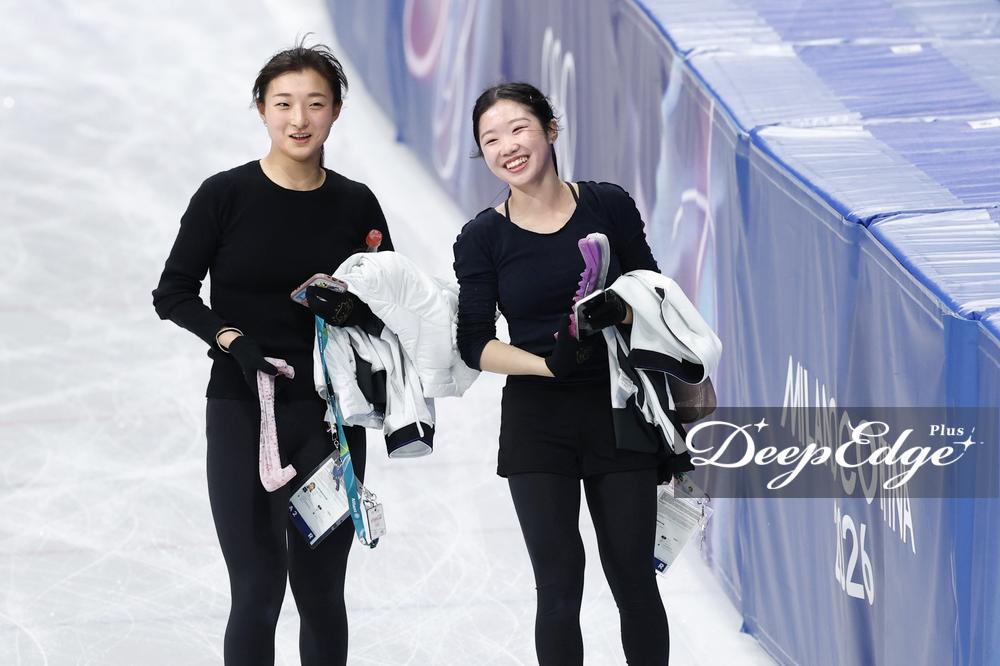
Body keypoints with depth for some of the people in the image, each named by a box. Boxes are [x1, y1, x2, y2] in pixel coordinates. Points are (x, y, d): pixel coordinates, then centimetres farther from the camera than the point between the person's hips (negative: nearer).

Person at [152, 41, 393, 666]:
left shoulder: (356, 205, 4)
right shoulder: (226, 195, -4)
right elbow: (173, 294, 0)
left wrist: (353, 304, -9)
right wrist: (231, 339, -15)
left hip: (330, 413, 3)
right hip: (243, 410, -3)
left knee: (321, 590, 8)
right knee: (258, 590, -6)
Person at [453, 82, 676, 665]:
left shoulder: (609, 206, 0)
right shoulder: (483, 238, -1)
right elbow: (475, 344, -4)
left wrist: (616, 312, -16)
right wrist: (548, 363, -20)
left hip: (619, 414, 0)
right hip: (537, 423, 0)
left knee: (633, 579, 5)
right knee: (559, 588, -2)